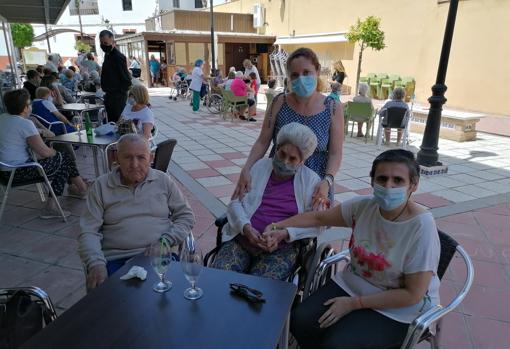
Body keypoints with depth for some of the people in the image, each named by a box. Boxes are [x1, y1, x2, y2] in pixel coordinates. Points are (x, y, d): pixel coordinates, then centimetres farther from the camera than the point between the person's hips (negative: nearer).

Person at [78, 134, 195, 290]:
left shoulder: (163, 181, 9)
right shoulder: (101, 186, 7)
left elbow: (186, 216, 11)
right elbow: (89, 232, 3)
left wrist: (166, 241, -6)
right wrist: (96, 264, -13)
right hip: (114, 260, 0)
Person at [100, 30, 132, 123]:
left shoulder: (118, 57, -16)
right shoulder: (107, 55, 13)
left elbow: (127, 80, -19)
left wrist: (120, 92, -15)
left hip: (118, 97, -10)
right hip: (109, 96, 10)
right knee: (111, 123, 15)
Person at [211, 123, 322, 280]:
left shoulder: (310, 180, 3)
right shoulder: (260, 167, 10)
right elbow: (235, 201, 7)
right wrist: (245, 227, -11)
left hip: (281, 248, -2)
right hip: (241, 239, 2)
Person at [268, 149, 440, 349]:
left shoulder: (421, 227, -25)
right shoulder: (364, 205, -10)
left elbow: (412, 294, -21)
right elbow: (319, 217, 5)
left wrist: (353, 304, -19)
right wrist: (280, 227, -4)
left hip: (398, 309, -4)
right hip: (351, 284, 5)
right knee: (300, 321, -11)